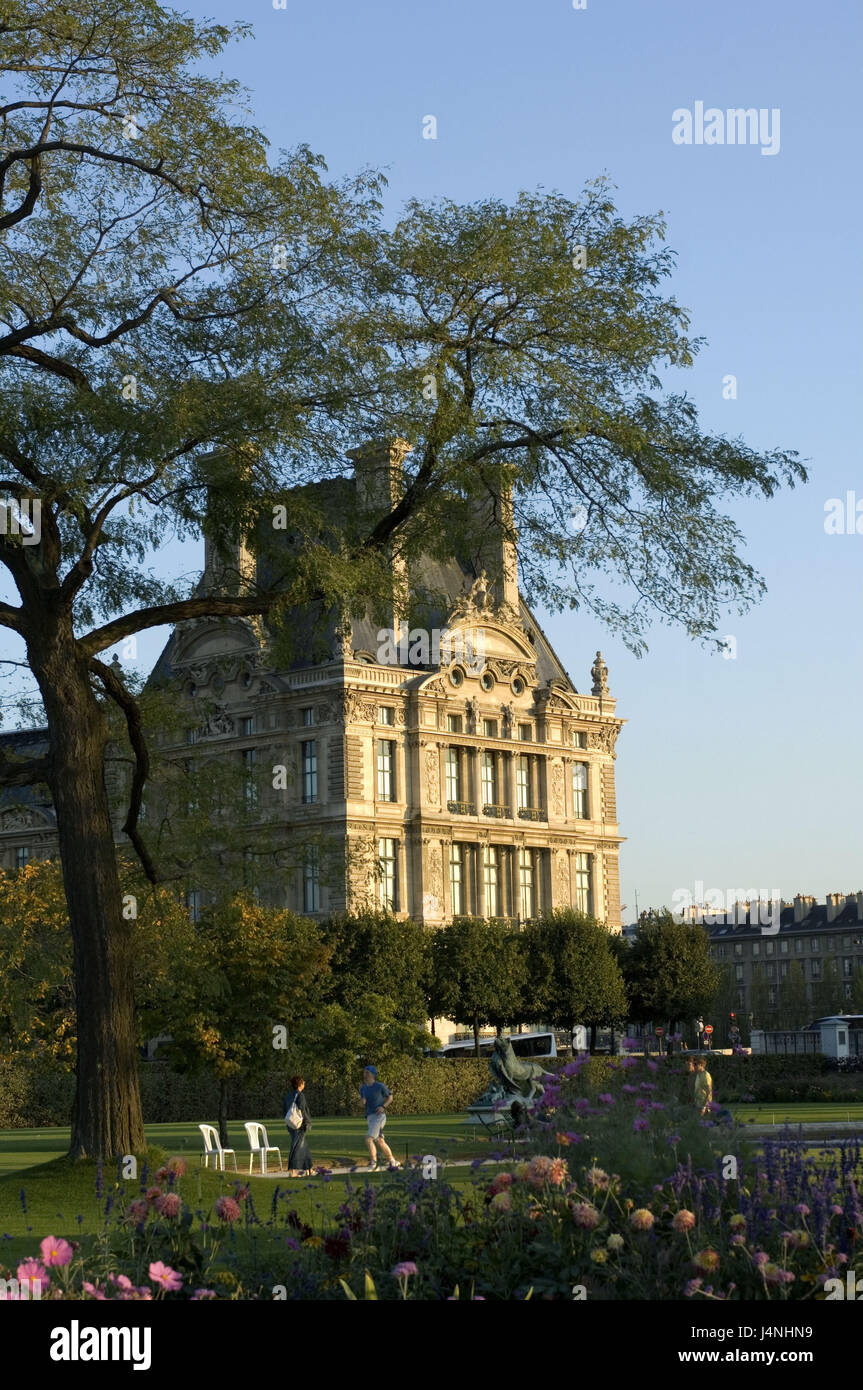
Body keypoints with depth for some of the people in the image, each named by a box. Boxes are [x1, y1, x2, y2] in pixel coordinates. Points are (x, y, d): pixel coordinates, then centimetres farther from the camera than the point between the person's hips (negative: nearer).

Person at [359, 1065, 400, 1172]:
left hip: (379, 1116, -7)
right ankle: (392, 1162, 25)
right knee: (380, 1142, 12)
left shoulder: (380, 1086, -7)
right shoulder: (363, 1088, 10)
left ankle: (373, 1162, -5)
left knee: (368, 1139, -17)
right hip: (370, 1117, 7)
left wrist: (383, 1107, -11)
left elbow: (390, 1097, 5)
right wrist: (363, 1101, -4)